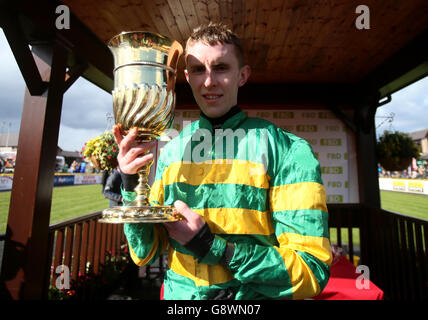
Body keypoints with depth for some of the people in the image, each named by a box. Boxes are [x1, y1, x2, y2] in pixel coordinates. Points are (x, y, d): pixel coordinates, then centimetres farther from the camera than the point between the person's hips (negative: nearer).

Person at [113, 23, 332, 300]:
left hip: (254, 297, -2)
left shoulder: (289, 152, -13)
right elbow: (145, 254, 0)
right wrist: (132, 185, -15)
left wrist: (211, 246, -19)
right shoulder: (170, 152, -2)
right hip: (178, 293, 3)